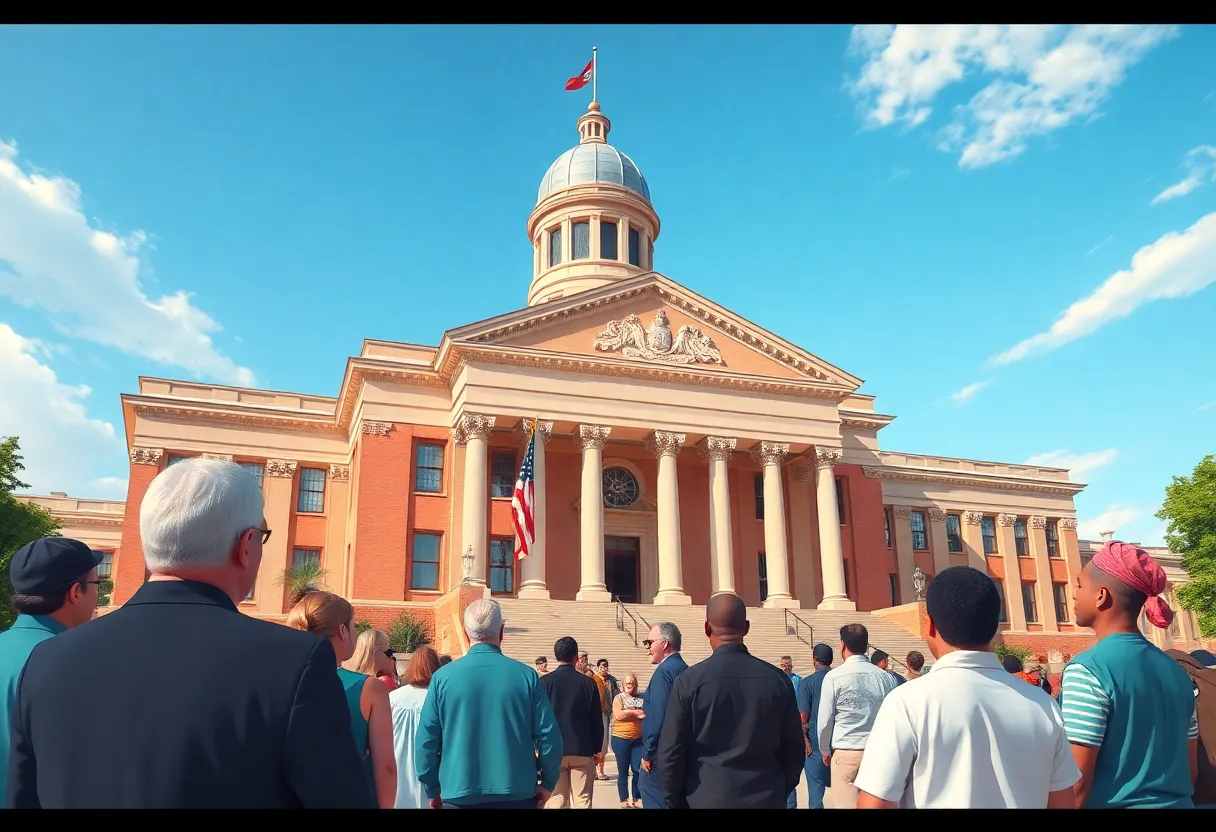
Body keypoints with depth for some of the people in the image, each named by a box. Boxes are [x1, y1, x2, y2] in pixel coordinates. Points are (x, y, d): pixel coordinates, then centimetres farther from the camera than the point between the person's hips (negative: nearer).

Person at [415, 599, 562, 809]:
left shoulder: (443, 677, -6)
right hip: (517, 796, 0)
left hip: (460, 797, 0)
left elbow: (425, 741, -4)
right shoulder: (526, 675, -7)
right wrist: (547, 784, 8)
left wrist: (433, 791, 9)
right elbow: (549, 736, -6)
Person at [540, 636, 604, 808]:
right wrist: (597, 749, 12)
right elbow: (597, 721, 1)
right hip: (582, 750, 0)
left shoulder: (544, 682, -5)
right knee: (582, 801, 6)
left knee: (557, 802, 5)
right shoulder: (589, 682, -3)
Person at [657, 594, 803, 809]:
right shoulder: (779, 679, -4)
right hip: (767, 800, 2)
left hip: (708, 800, -2)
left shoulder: (689, 681, -11)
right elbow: (794, 750, 4)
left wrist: (676, 801, 6)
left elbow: (670, 755, -9)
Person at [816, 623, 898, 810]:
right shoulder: (886, 678, -1)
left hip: (846, 754, -4)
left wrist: (825, 751, 13)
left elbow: (825, 721, -4)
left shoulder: (834, 677, -9)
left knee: (846, 804, 2)